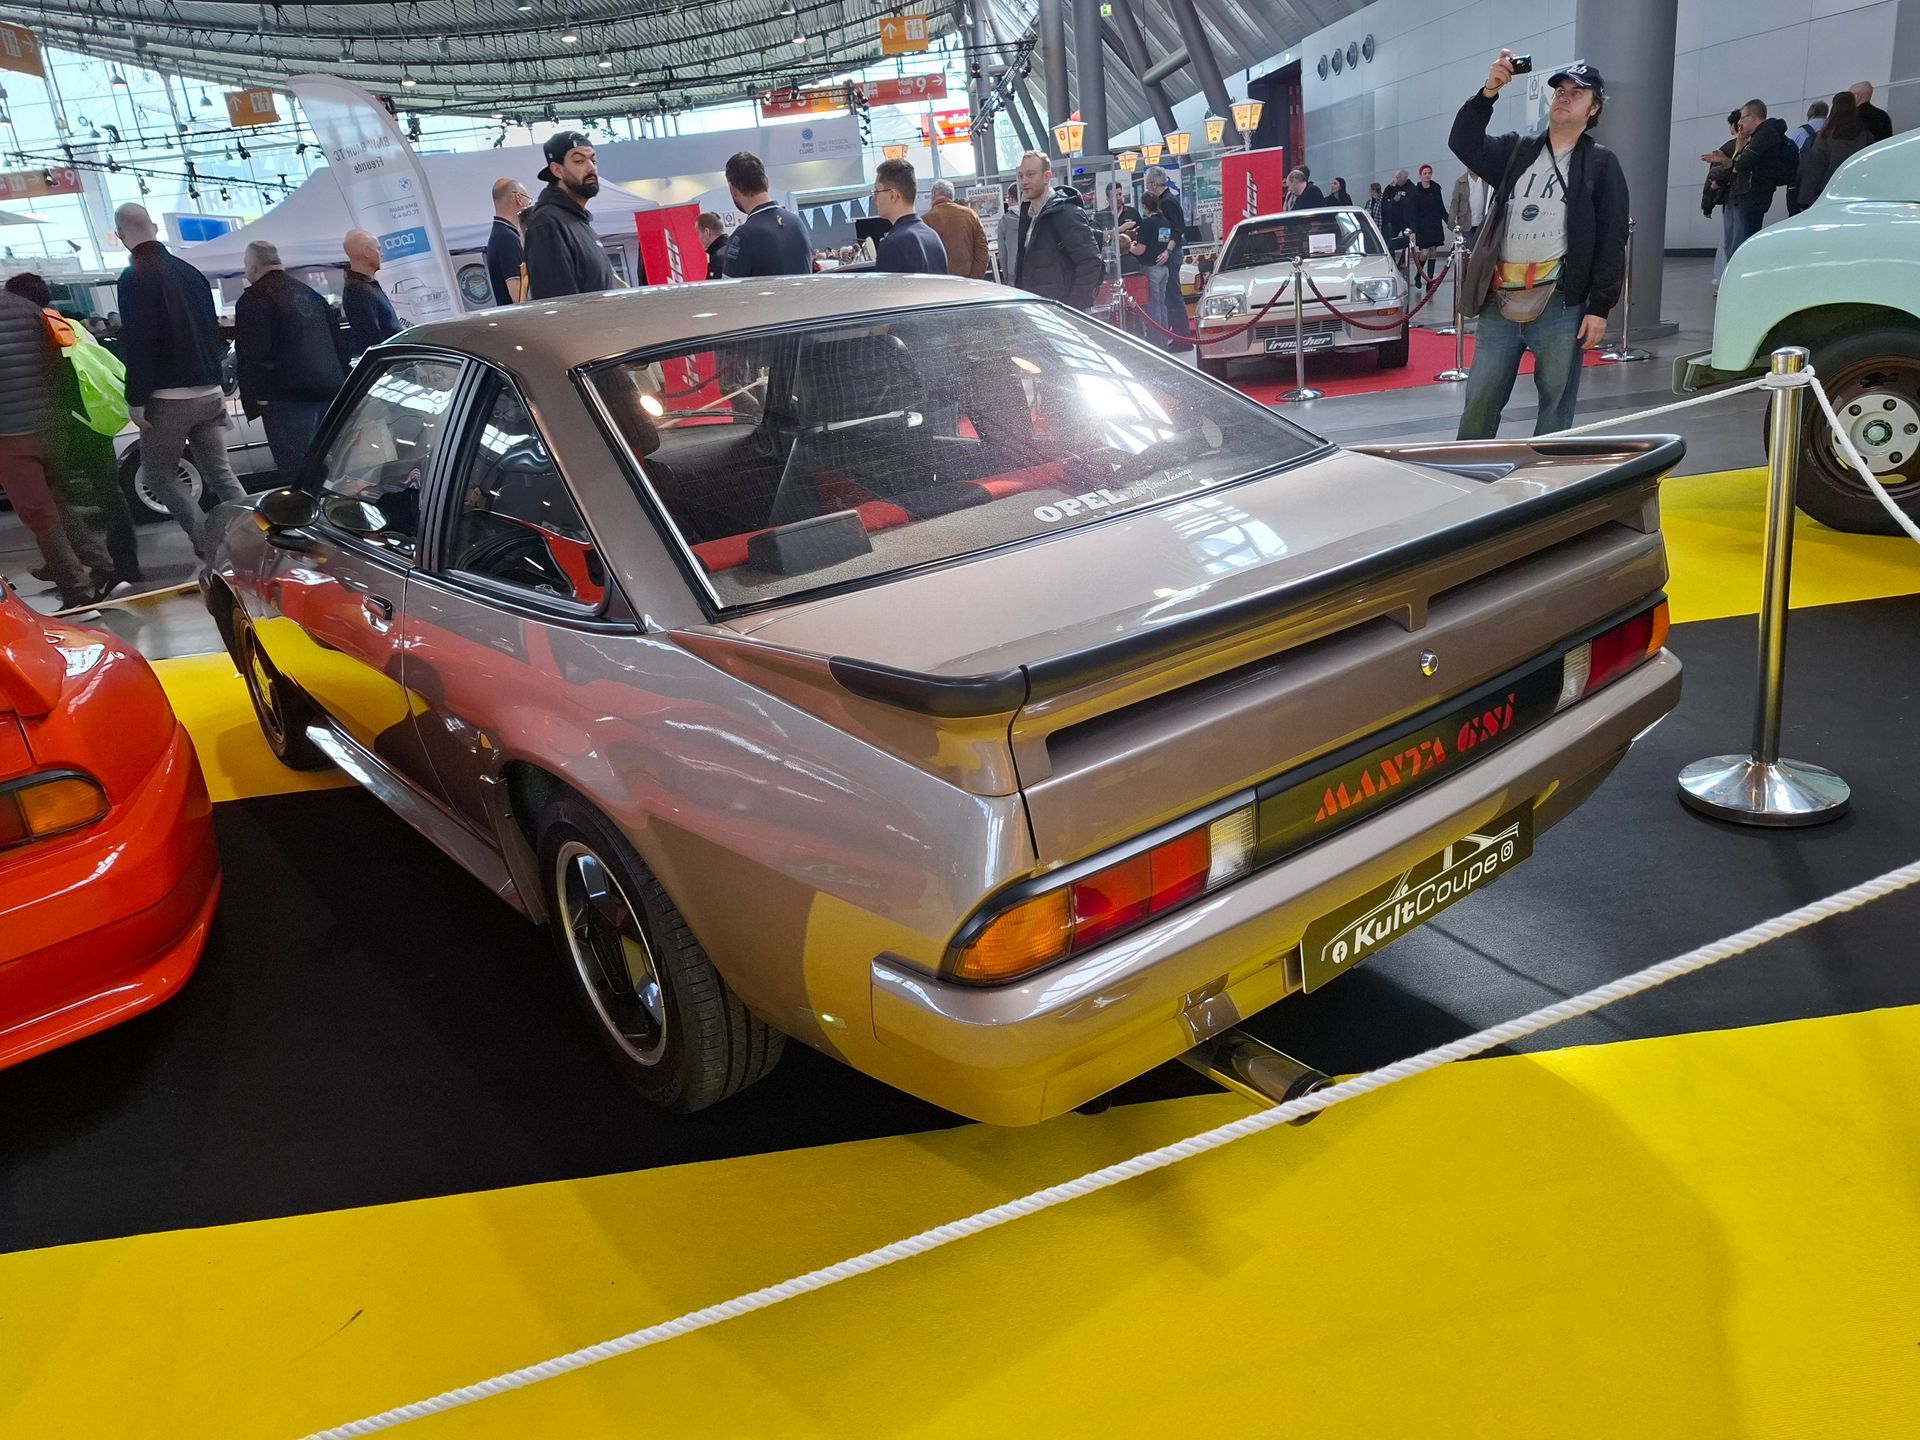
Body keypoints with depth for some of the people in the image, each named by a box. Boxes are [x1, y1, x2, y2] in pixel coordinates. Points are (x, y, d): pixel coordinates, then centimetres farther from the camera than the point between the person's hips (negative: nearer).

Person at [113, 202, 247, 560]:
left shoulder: (135, 278, -10)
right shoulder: (189, 272, 12)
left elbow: (137, 344, -16)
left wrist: (136, 401, -13)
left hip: (169, 397, -6)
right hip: (209, 393, 6)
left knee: (158, 474, 5)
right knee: (220, 473, 7)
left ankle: (207, 542, -6)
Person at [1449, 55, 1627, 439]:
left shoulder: (1601, 163, 7)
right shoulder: (1516, 150, 16)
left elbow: (1612, 241, 0)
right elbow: (1463, 143, 0)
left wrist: (1600, 307, -7)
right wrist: (1489, 91, -14)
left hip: (1560, 306, -2)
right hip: (1499, 303, 2)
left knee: (1556, 409, 2)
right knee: (1479, 403, 4)